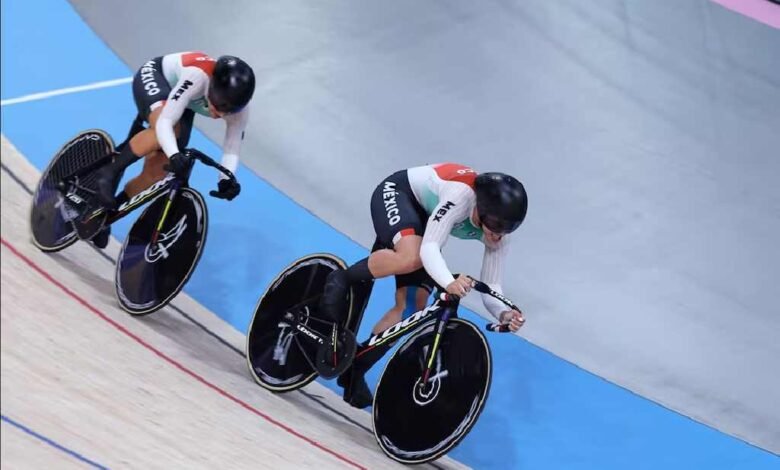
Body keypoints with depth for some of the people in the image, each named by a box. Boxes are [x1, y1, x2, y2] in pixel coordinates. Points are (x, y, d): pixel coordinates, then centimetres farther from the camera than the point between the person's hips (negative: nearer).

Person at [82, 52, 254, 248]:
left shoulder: (239, 106, -28)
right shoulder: (197, 76, -43)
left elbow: (232, 148, -24)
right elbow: (165, 121, -43)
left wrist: (227, 179, -42)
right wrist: (174, 155, -59)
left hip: (184, 103, 5)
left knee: (156, 173, -4)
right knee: (168, 128, -39)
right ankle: (110, 171, -22)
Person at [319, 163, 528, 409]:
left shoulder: (499, 229, -17)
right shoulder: (462, 194, -37)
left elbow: (490, 287, -16)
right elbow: (429, 248, -44)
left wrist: (503, 313, -38)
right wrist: (449, 283, -63)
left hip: (422, 217, 7)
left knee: (412, 305, -8)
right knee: (412, 257, -40)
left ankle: (355, 369, 5)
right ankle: (341, 279, -15)